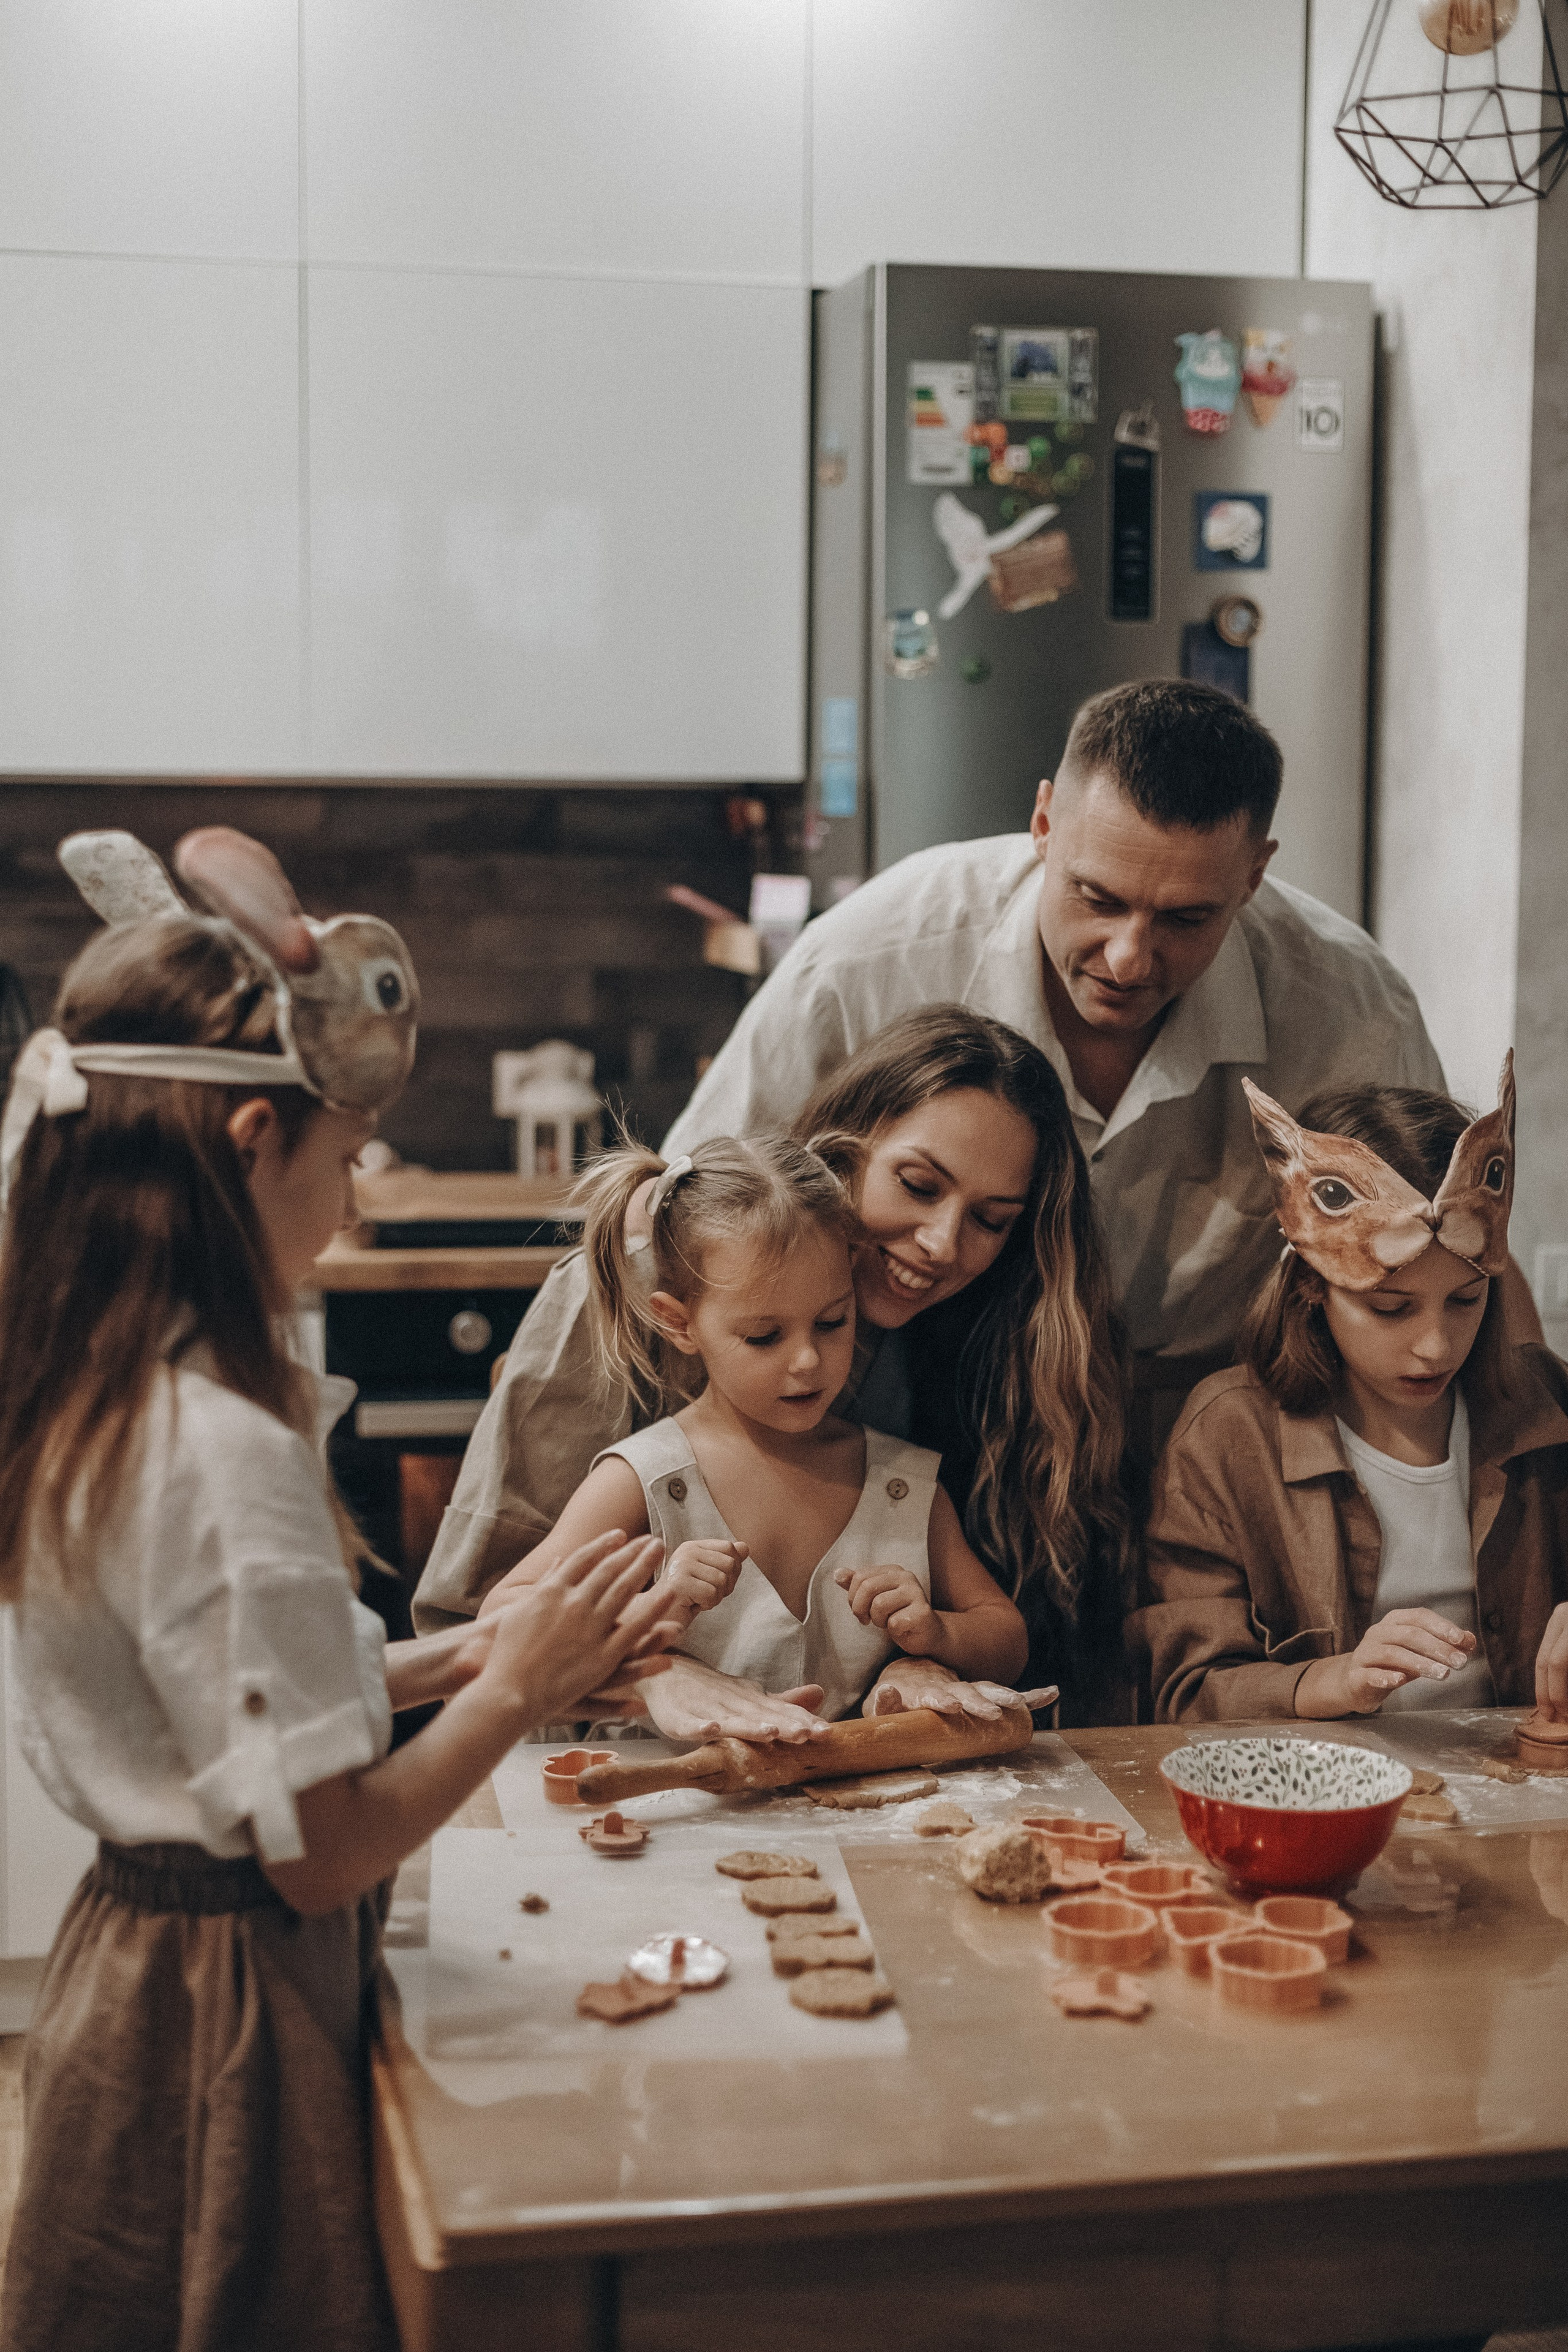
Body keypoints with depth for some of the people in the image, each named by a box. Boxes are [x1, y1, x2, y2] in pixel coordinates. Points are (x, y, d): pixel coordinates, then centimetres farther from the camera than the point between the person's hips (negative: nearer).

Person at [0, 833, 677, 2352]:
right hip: (234, 2003, -9)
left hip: (129, 1944, 9)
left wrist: (456, 1659, 6)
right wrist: (515, 1687, -11)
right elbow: (324, 1850, -22)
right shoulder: (228, 1454, -27)